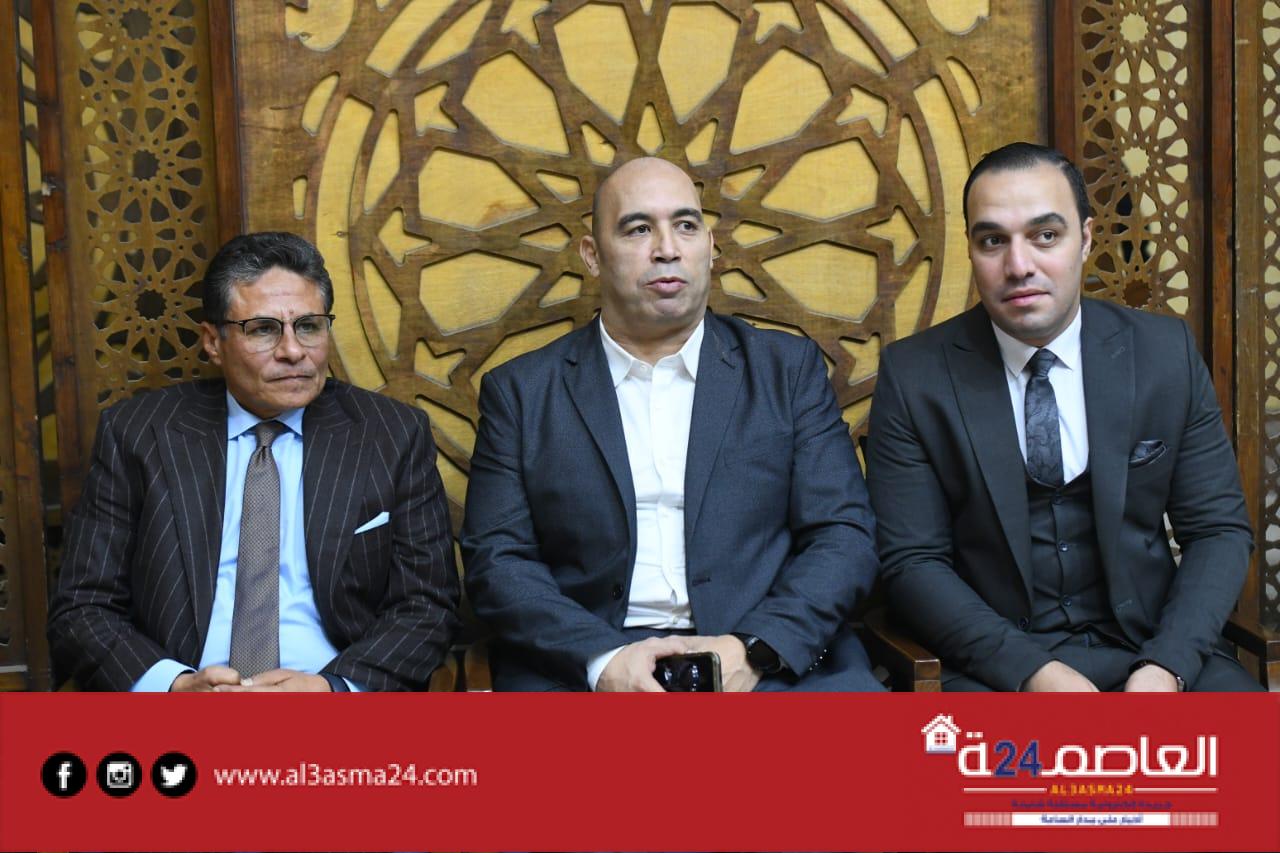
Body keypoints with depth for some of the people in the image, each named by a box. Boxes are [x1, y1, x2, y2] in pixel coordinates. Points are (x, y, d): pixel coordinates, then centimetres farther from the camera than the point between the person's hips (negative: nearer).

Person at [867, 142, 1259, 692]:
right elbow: (912, 560, -5)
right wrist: (1032, 670, -18)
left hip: (1151, 647, 2)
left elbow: (1219, 529, 4)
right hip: (997, 662, -1)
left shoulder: (1166, 353, 1)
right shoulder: (913, 375, -4)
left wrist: (1166, 665, -12)